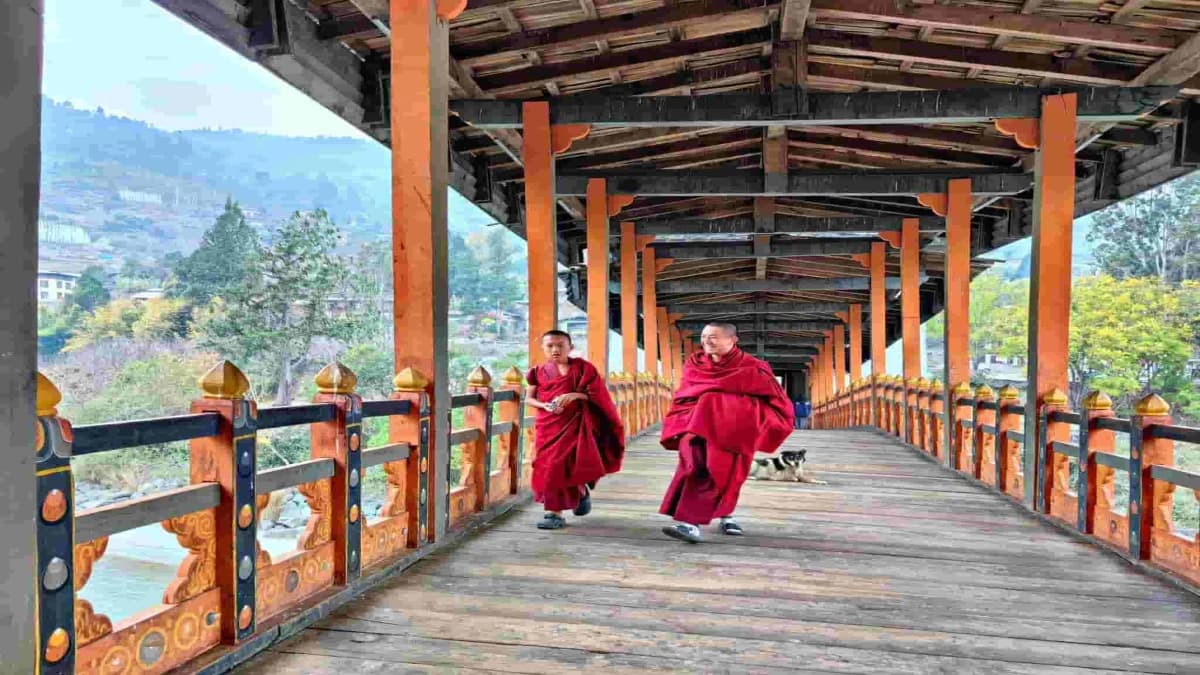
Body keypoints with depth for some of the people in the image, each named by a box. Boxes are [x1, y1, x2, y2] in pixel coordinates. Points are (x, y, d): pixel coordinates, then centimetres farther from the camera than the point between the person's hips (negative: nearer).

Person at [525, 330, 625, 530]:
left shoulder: (582, 367, 0)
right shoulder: (538, 372, 7)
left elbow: (595, 393, -3)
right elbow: (529, 398, 7)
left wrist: (575, 395, -20)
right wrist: (545, 406, -12)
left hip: (574, 423, -3)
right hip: (548, 425, 3)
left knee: (561, 465, -10)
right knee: (548, 466, 2)